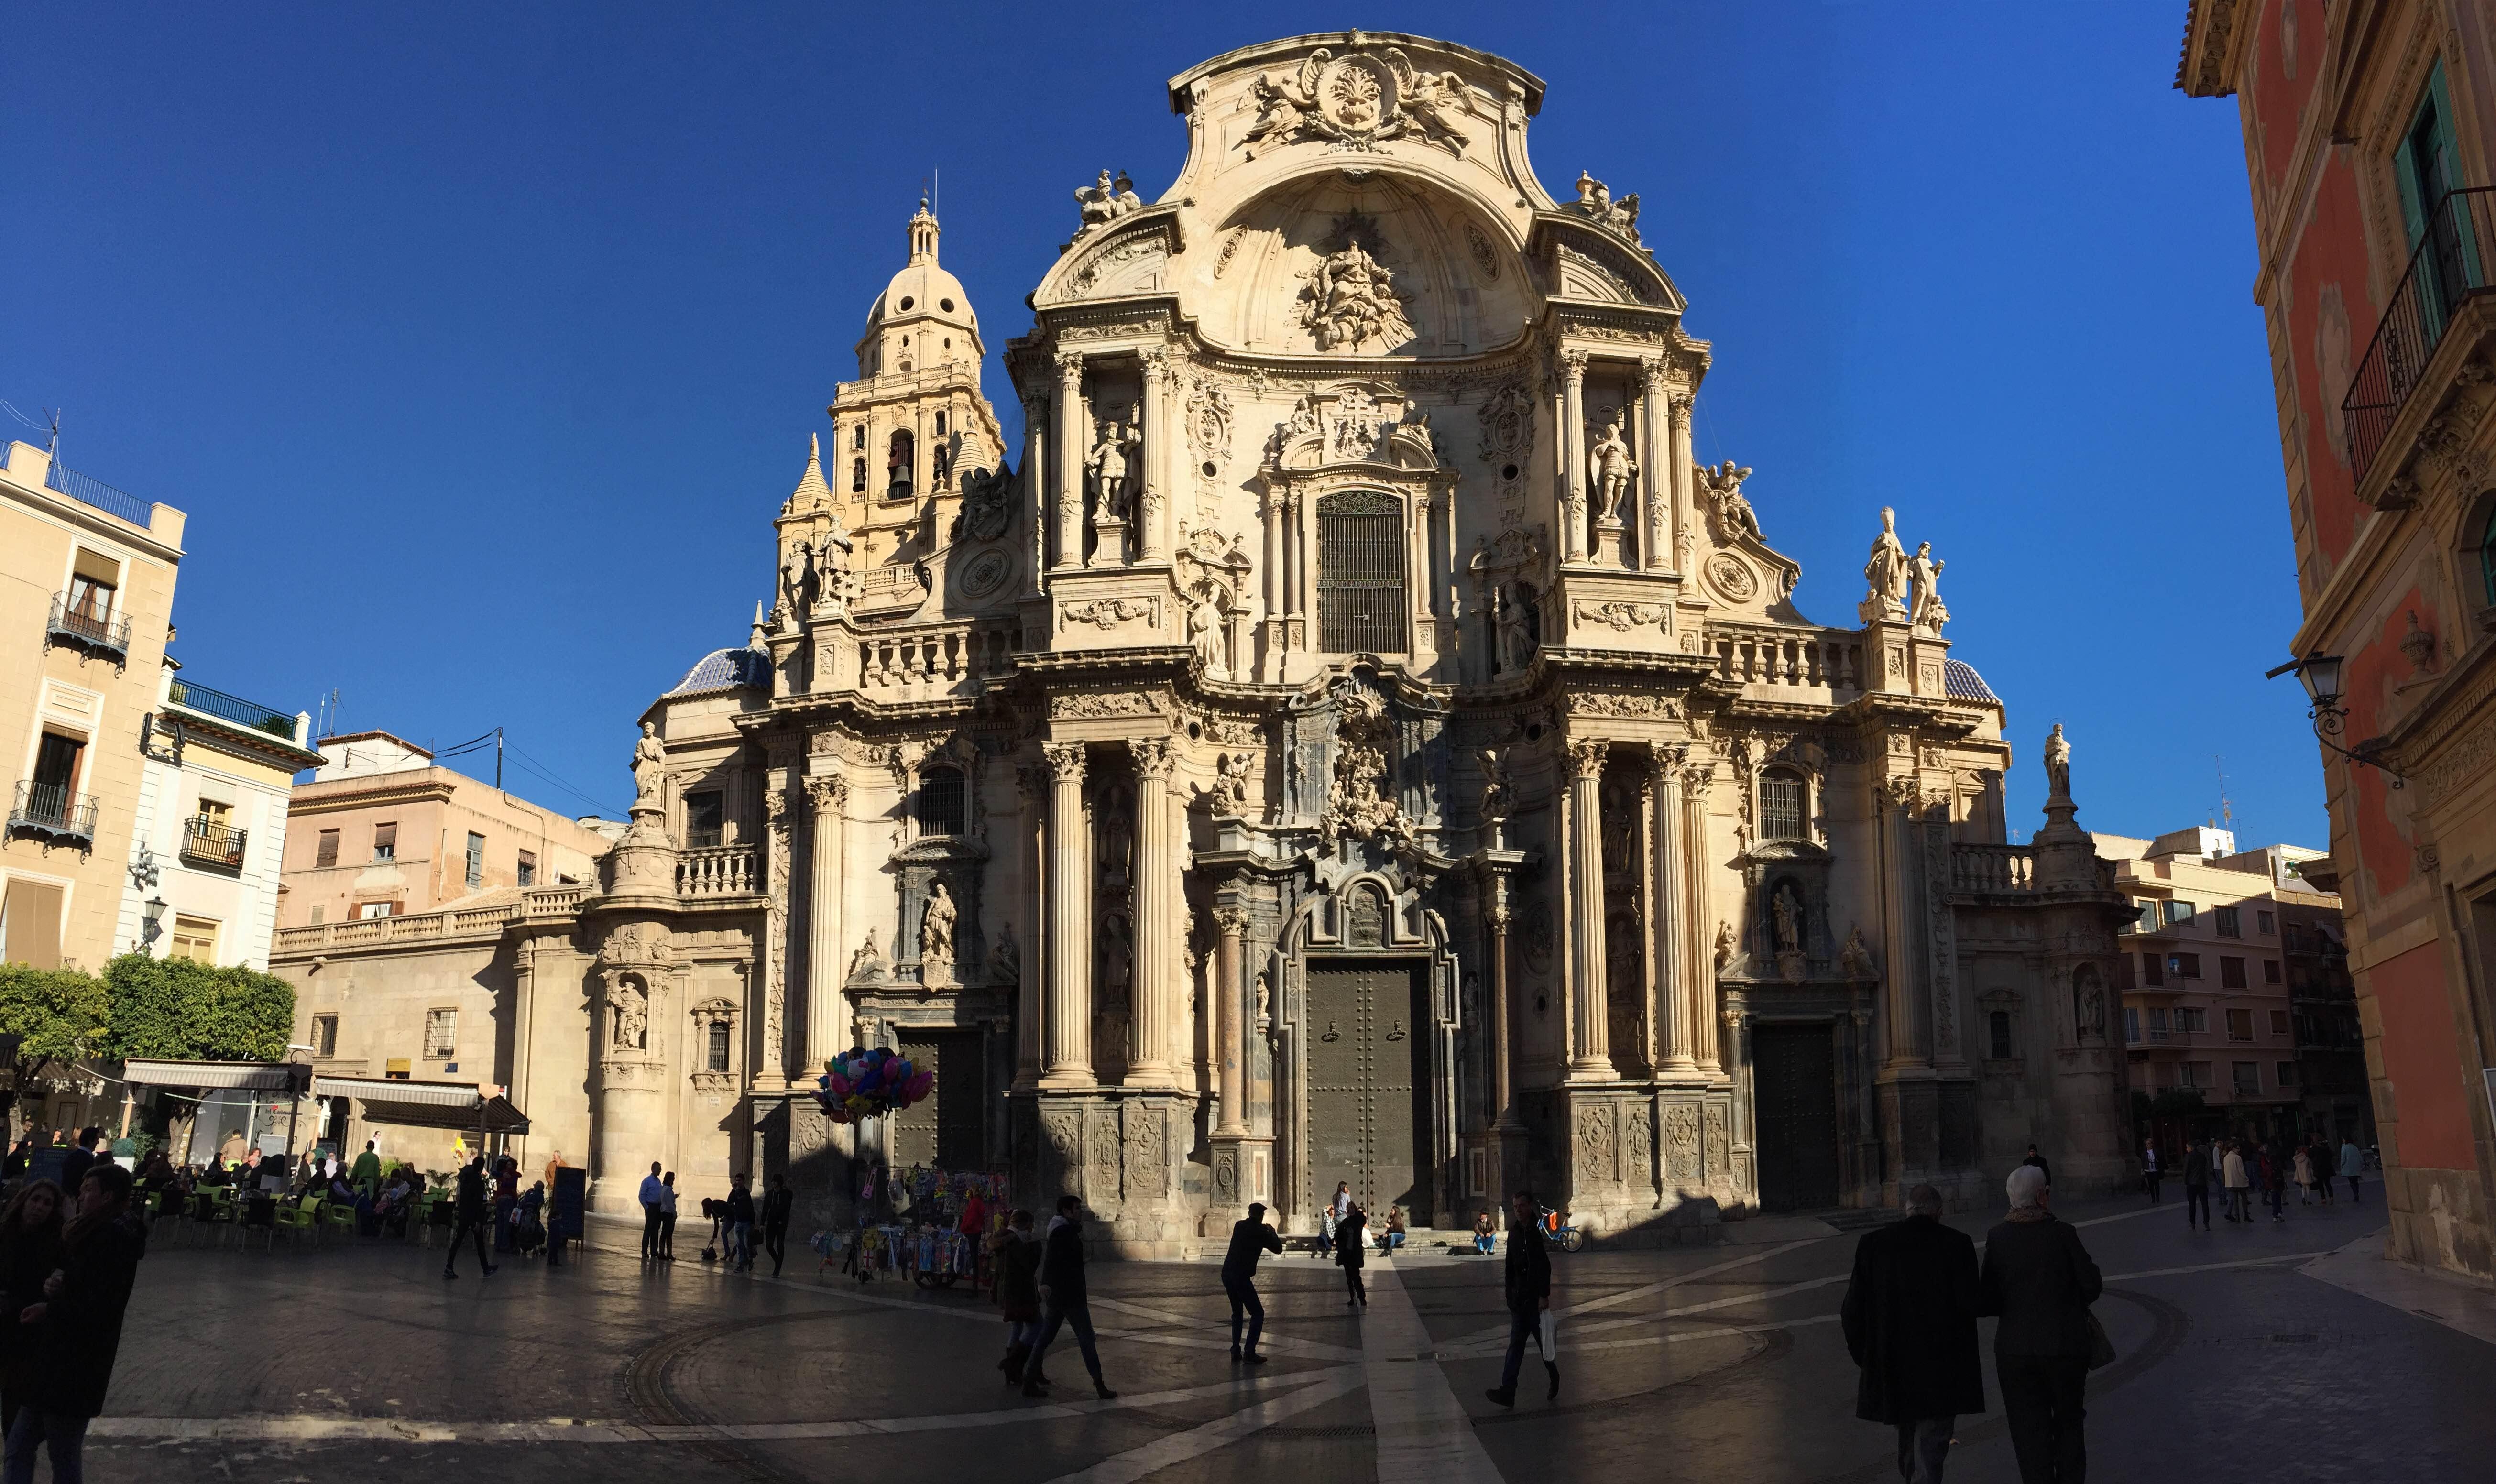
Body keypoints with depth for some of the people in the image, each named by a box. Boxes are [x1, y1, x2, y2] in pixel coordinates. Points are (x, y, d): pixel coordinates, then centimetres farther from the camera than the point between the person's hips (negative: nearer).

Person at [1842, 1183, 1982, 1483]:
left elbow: (1852, 1312, -3)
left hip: (1890, 1368, 3)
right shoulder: (1958, 1244, -8)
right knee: (1930, 1448, 4)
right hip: (1941, 1369, -3)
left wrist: (1864, 1357, 10)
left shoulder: (1873, 1244, -3)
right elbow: (1969, 1306, -14)